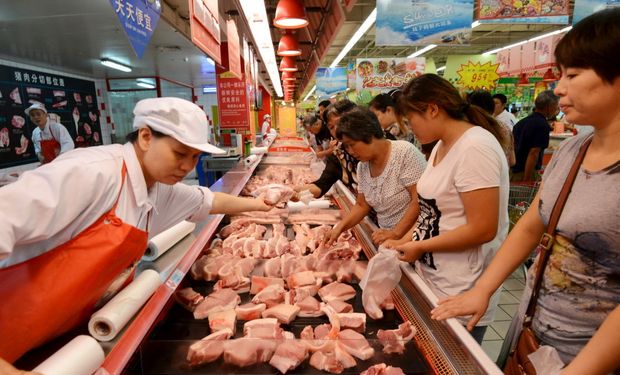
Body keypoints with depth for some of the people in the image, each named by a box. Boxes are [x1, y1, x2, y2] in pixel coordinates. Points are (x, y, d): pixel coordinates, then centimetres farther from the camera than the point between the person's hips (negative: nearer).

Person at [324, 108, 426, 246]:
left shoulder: (405, 152, -15)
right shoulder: (362, 166, 4)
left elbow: (420, 200, -18)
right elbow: (362, 205, 11)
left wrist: (395, 233, -22)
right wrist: (339, 227, -1)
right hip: (388, 237, 5)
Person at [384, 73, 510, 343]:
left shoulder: (475, 147, -20)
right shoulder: (441, 146, 8)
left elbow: (482, 230, -23)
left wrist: (420, 246, -15)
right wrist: (405, 240, 2)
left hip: (459, 294, -8)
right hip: (433, 281, 8)